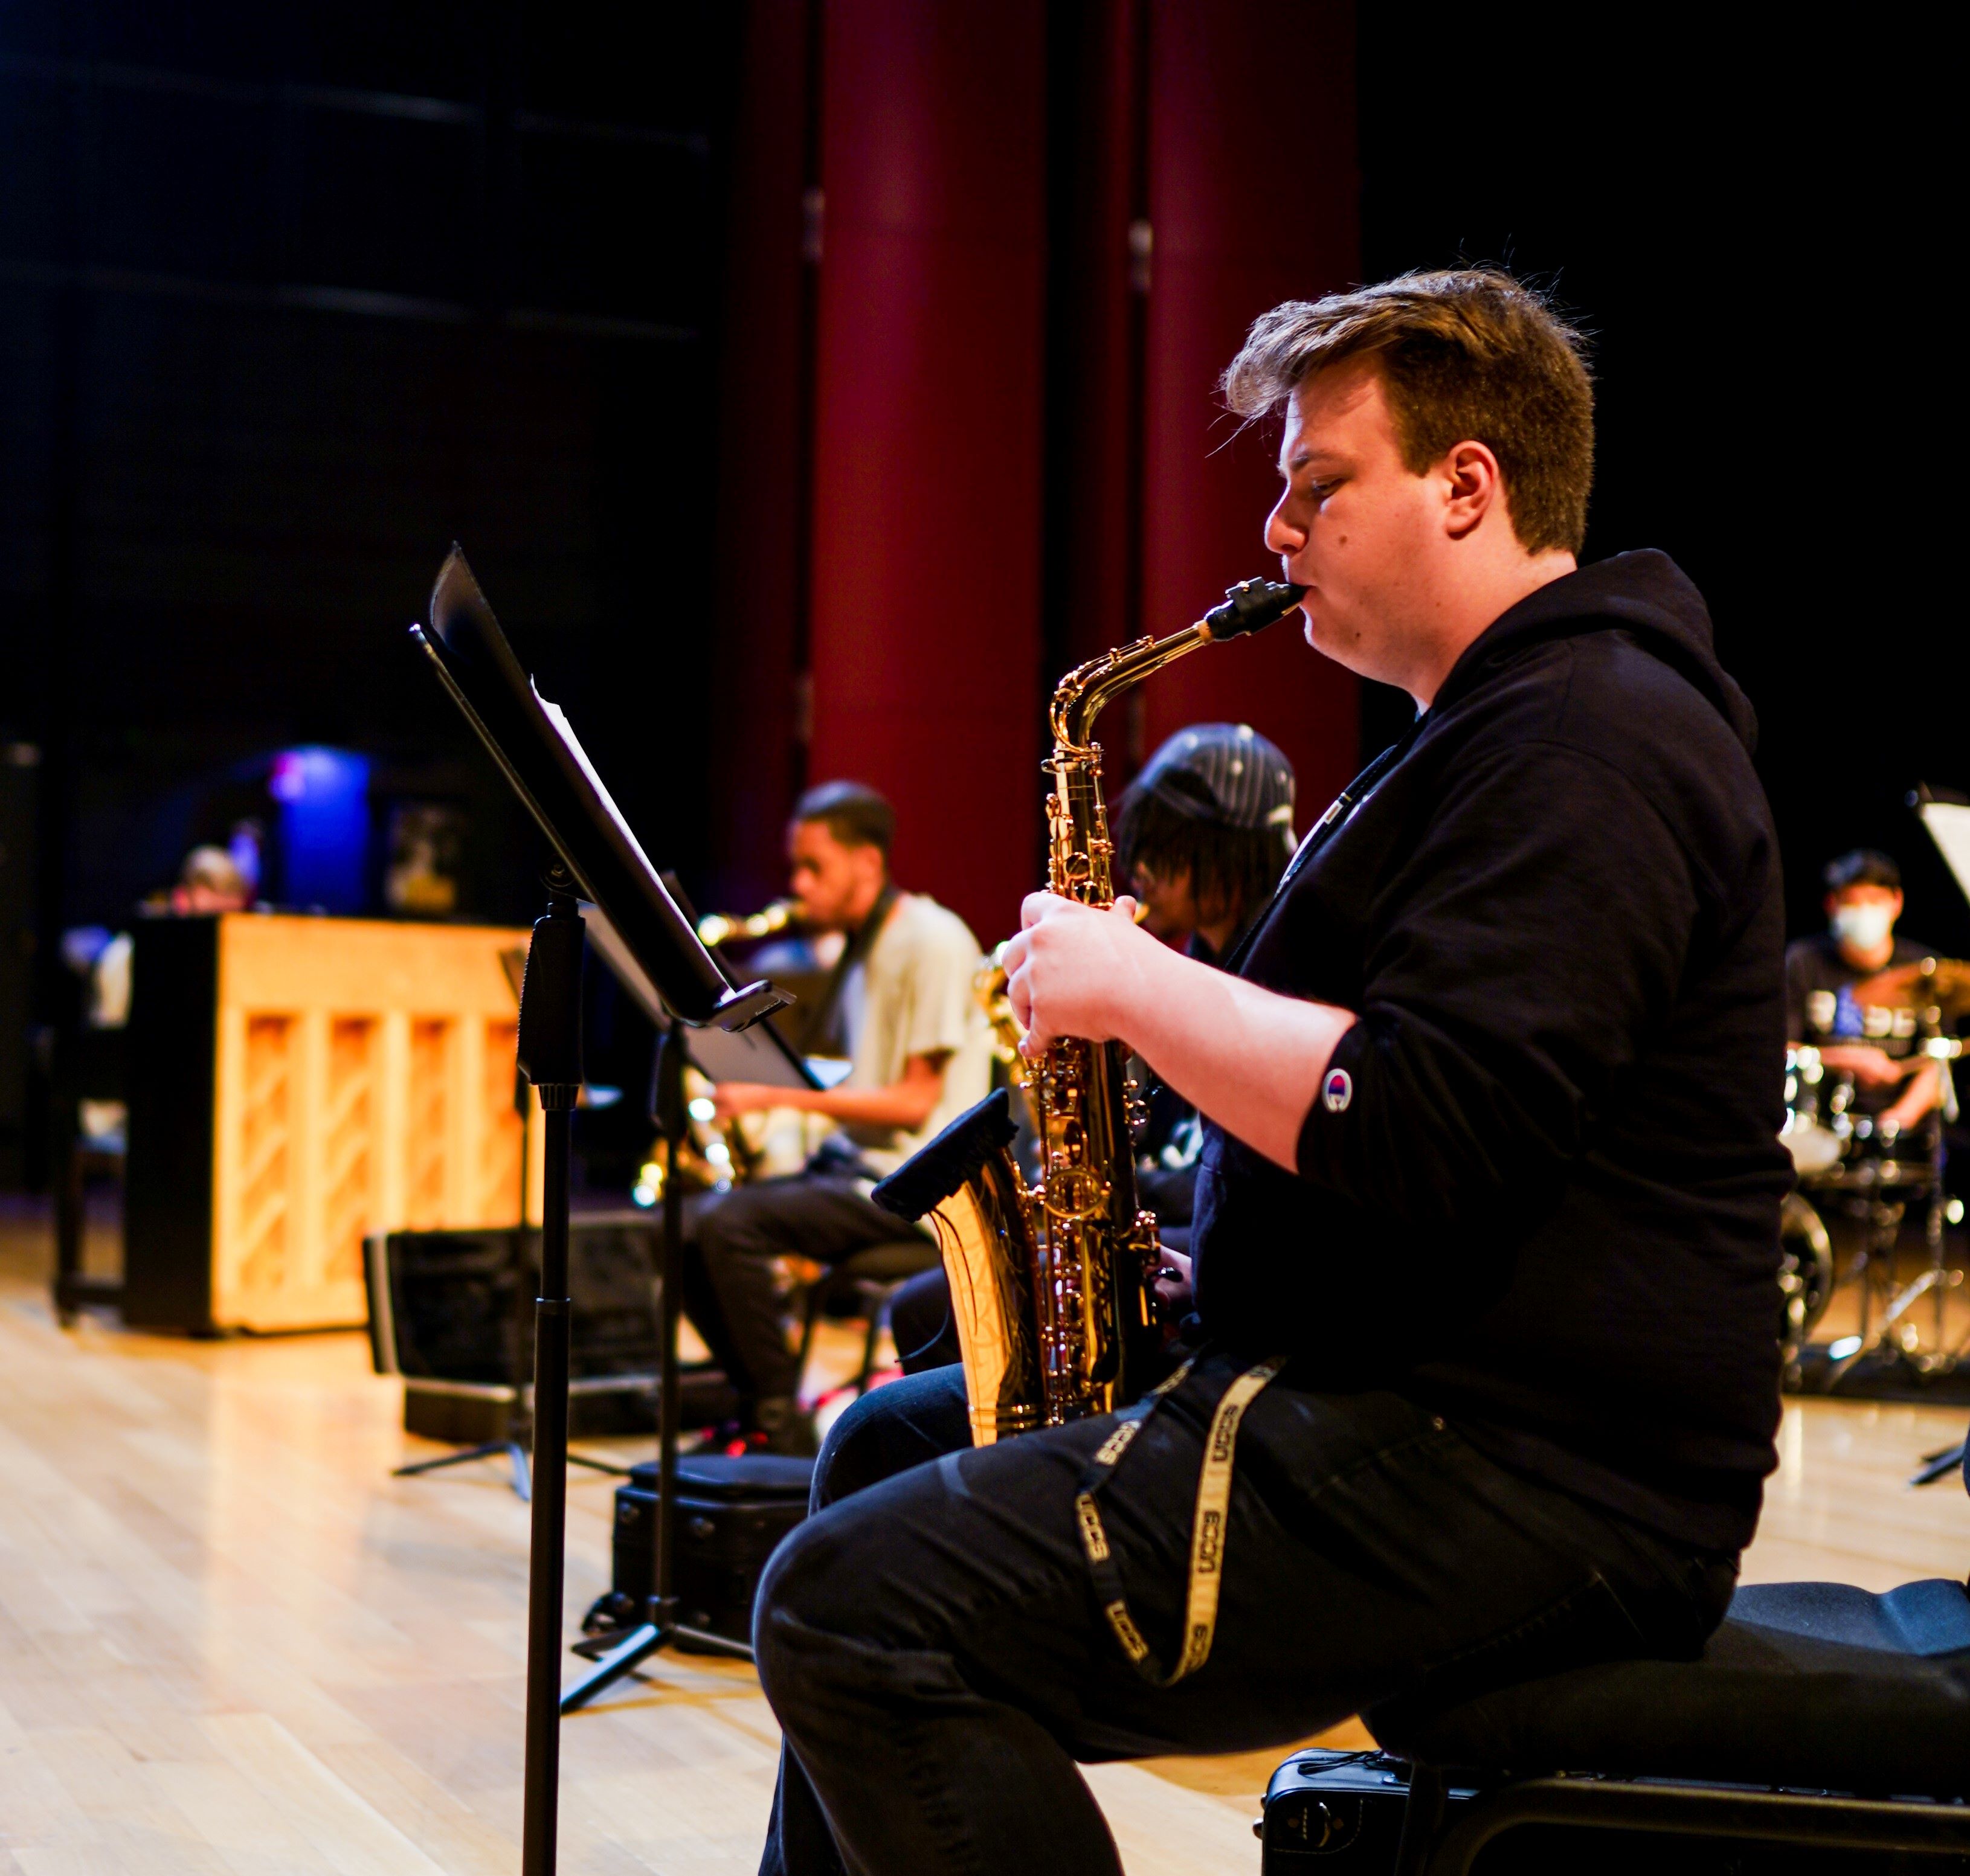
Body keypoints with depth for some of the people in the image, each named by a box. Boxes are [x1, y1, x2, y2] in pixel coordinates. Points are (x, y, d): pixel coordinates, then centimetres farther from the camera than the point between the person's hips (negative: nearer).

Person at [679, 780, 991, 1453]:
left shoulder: (933, 941, -11)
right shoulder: (859, 947, 17)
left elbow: (914, 1101, -17)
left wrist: (780, 1094, -19)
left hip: (913, 1184, -9)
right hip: (853, 1162, 9)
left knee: (728, 1223, -24)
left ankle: (785, 1430, -14)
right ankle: (759, 1408, 4)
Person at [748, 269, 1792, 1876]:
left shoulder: (1590, 740, -16)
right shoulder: (1509, 721, 20)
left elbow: (1420, 1144, -27)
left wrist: (1132, 982, -15)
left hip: (1519, 1475, -12)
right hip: (1417, 1392, 12)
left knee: (858, 1610, -22)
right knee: (887, 1443, 21)